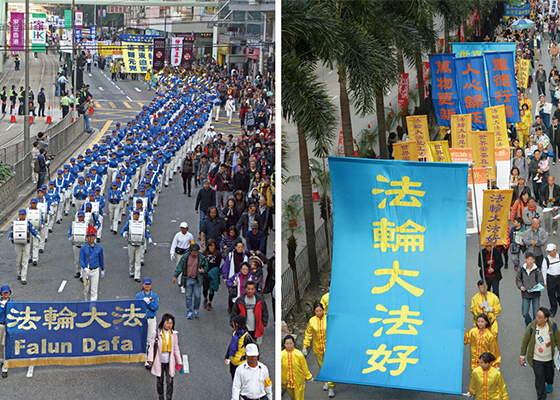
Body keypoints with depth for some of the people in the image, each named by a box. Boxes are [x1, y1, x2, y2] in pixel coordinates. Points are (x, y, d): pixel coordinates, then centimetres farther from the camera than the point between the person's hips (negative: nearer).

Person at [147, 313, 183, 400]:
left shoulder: (174, 334, 1)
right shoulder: (156, 333, -8)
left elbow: (176, 348, 9)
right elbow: (151, 346, -1)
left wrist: (179, 361, 12)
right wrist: (150, 359, -3)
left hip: (170, 361, 1)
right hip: (159, 361, -1)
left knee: (170, 382, -4)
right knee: (160, 381, 10)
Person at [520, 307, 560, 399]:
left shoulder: (553, 327, -18)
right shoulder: (531, 327, -19)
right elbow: (525, 341, -5)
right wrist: (522, 355, 1)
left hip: (549, 358, 2)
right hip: (536, 358, -2)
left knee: (549, 374, 25)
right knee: (539, 378, -2)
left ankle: (549, 384, 60)